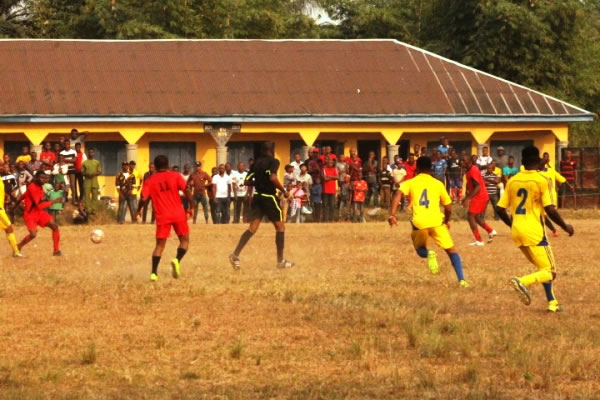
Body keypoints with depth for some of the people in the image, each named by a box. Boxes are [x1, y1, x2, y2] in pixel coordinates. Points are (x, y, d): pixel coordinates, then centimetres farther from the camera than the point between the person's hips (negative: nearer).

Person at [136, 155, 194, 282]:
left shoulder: (150, 181, 3)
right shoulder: (175, 176, 1)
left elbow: (143, 198, -4)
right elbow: (187, 190, -9)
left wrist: (139, 210, 14)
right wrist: (191, 207, -1)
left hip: (162, 216, 1)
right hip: (178, 214, -1)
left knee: (160, 244, 8)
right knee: (184, 240, 12)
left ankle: (154, 273, -4)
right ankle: (177, 260, -16)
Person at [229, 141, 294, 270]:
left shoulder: (256, 163, 11)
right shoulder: (273, 161, -8)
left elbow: (247, 182, 11)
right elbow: (273, 178, -25)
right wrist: (284, 191, -13)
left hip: (257, 197, 6)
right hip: (269, 197, -6)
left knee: (253, 228, 5)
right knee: (280, 227, 7)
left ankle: (235, 255, -11)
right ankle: (280, 261, 9)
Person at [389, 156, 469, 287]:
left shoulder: (410, 183, 12)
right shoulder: (438, 184, 14)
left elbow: (398, 195, -7)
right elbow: (448, 207, 15)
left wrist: (392, 214, -13)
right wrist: (447, 221, 34)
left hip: (419, 223, 0)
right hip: (436, 221, 0)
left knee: (420, 250, 25)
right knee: (451, 250, 12)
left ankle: (428, 254, -12)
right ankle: (462, 280, -4)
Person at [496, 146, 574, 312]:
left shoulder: (513, 181, 6)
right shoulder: (541, 181, -9)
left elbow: (501, 209, 8)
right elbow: (550, 210, -14)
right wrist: (566, 227, 1)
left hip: (517, 232, 6)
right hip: (534, 232, -6)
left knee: (543, 268, 22)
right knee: (550, 272, -1)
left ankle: (552, 302, 19)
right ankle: (523, 281, -26)